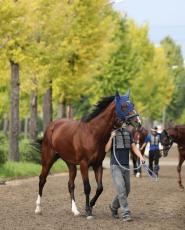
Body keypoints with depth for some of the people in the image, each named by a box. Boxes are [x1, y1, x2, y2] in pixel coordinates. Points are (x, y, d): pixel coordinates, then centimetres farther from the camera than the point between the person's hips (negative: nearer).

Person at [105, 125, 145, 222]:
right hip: (115, 166, -5)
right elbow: (106, 149, -10)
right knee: (121, 190, -14)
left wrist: (140, 157, -10)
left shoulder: (128, 133, 8)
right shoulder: (110, 133, -4)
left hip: (126, 166, 5)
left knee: (126, 190, 11)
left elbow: (134, 147, 7)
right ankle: (126, 213, -13)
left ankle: (113, 207, 33)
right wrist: (111, 137, -21)